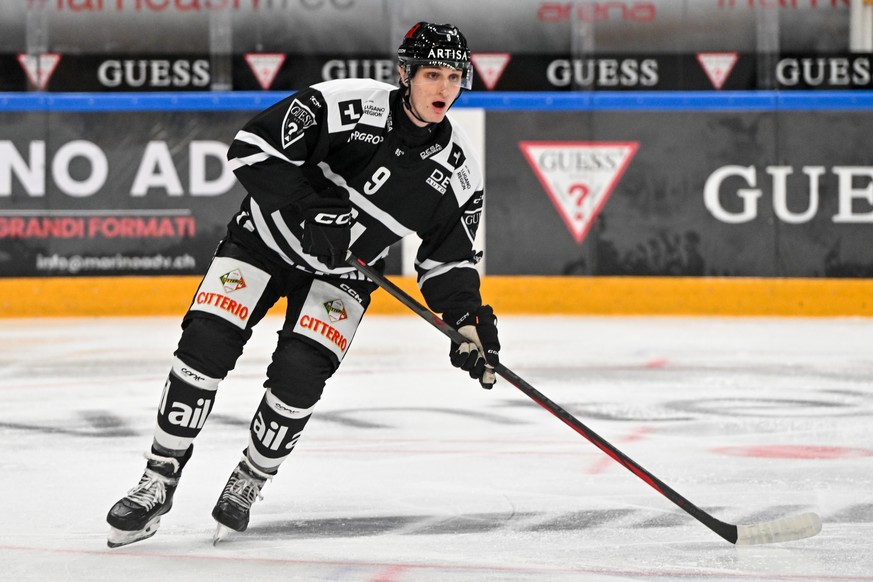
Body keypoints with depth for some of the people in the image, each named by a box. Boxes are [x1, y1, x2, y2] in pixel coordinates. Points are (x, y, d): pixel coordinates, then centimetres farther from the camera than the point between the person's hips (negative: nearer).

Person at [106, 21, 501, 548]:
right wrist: (305, 211, -31)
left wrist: (470, 323, -16)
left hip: (341, 271, 2)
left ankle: (249, 482, 5)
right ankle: (160, 481, -2)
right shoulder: (347, 103, -24)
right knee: (206, 344, -15)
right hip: (267, 239, -2)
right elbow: (253, 148, -23)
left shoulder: (459, 172, -11)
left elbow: (449, 262, 0)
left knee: (299, 375, -19)